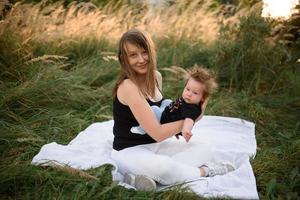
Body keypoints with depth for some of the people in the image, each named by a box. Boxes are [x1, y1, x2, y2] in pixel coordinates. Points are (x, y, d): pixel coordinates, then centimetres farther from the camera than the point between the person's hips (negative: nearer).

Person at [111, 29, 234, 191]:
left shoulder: (156, 76, 3)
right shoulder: (128, 86, -23)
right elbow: (157, 133, -24)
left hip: (155, 146, 9)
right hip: (129, 151, -9)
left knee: (205, 150, -5)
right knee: (164, 166, -39)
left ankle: (147, 176, -20)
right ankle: (205, 171, -6)